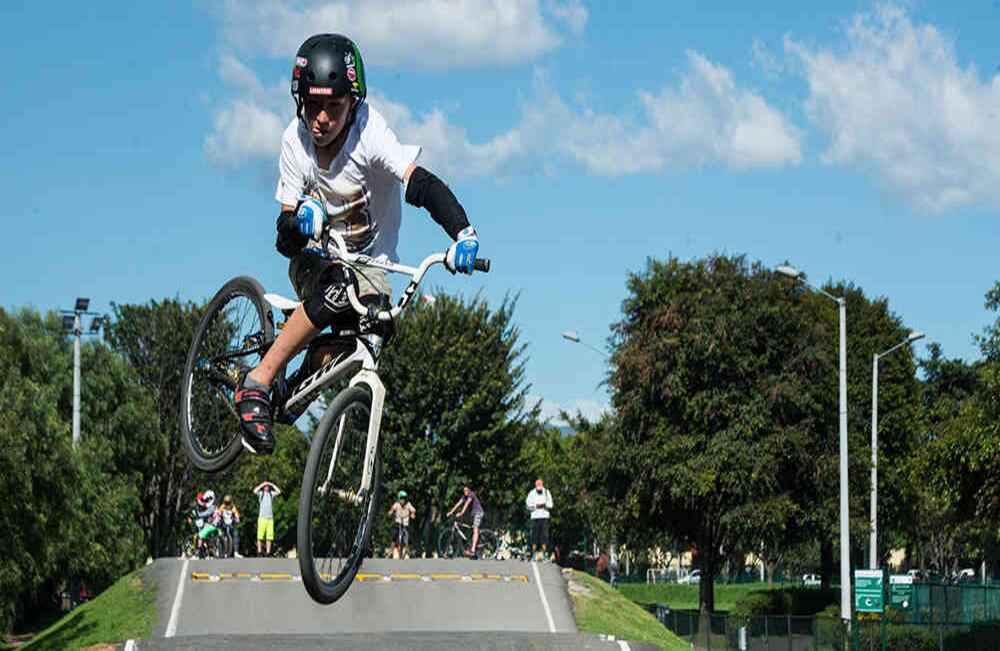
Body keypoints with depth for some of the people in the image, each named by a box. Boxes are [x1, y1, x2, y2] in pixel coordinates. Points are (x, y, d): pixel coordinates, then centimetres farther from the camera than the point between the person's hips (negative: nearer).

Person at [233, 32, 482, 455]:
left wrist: (463, 233, -53)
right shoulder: (296, 140, -13)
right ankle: (256, 385, -29)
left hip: (371, 265, 0)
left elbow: (419, 183, -36)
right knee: (338, 287, -36)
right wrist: (299, 220, -39)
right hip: (317, 259, 0)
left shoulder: (369, 132, -21)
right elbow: (285, 237, -14)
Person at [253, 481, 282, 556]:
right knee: (260, 536, -7)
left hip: (270, 518, 3)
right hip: (262, 517, -3)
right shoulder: (260, 493, 6)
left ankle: (268, 553, -1)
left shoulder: (271, 493, 16)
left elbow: (278, 491, 4)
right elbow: (255, 491, -13)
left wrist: (271, 484, 6)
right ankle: (259, 552, -7)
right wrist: (262, 484, -3)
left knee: (269, 537, -1)